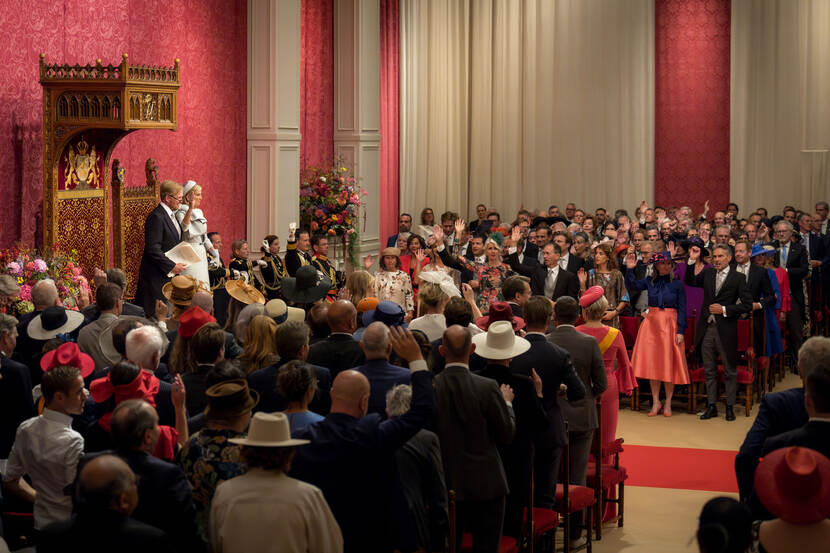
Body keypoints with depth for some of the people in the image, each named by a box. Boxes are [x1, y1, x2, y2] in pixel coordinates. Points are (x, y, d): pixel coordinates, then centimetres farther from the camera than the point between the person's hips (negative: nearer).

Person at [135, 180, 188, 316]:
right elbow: (153, 250, -21)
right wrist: (172, 266, -19)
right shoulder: (156, 217, -16)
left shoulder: (172, 215, 14)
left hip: (171, 274, 9)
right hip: (157, 276, -9)